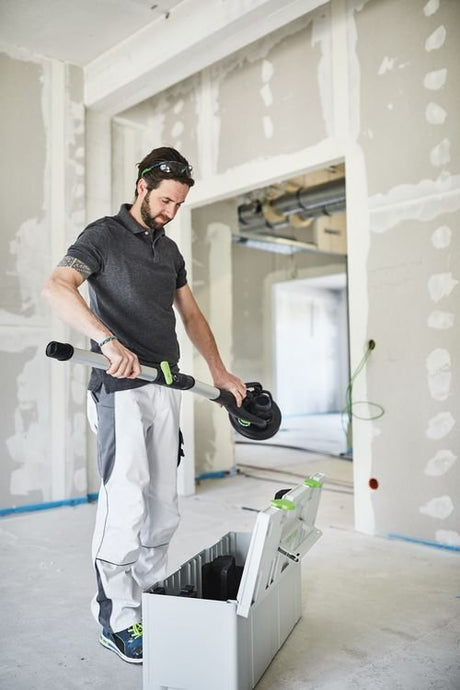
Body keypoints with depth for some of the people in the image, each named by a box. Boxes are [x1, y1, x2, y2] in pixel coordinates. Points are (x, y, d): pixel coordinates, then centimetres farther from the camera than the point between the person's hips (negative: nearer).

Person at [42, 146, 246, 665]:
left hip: (166, 387, 7)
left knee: (163, 507, 9)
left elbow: (191, 315, 24)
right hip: (121, 387, -7)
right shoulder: (104, 235, -1)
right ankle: (116, 618, 5)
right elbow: (56, 287, -17)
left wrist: (219, 372, 15)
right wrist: (108, 341, -31)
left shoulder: (169, 250, 20)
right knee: (126, 501, -10)